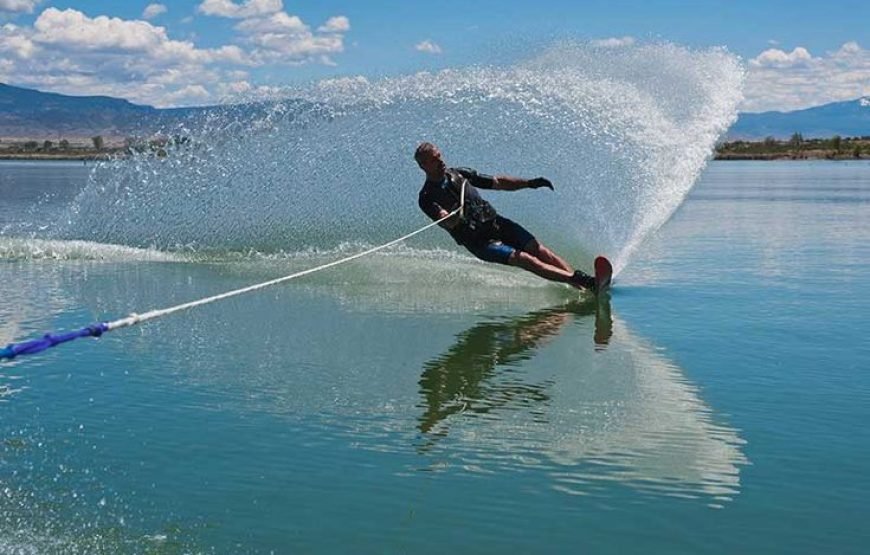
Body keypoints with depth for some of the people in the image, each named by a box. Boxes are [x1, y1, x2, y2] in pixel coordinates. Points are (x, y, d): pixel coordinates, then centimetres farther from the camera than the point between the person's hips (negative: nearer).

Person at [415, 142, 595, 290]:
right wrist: (455, 218, -46)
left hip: (496, 222, 6)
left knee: (538, 250, -13)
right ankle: (584, 283, -26)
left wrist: (529, 183, 3)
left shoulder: (458, 174, 11)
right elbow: (446, 222, -22)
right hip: (479, 241, -6)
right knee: (526, 260, -20)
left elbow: (497, 183, 15)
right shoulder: (427, 198, -6)